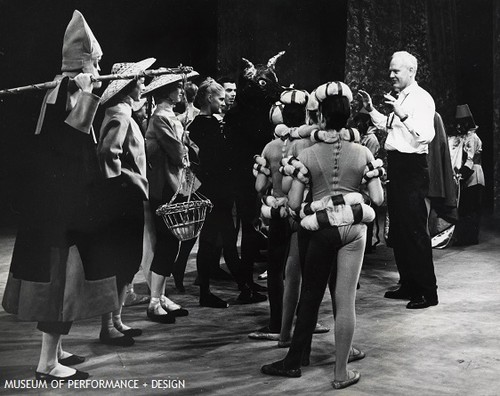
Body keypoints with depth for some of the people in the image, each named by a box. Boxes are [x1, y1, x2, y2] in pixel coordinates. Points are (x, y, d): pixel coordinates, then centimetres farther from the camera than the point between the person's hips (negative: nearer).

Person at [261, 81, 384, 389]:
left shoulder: (308, 155, -5)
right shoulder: (363, 153, -2)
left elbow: (294, 203, -7)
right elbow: (378, 199, -3)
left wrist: (305, 208, 15)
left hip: (319, 228, 0)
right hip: (354, 228, 1)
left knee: (311, 295, 13)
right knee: (345, 299, 4)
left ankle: (295, 360, 21)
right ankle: (342, 372, 11)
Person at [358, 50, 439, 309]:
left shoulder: (422, 99, -12)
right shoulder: (400, 97, 15)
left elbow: (427, 135, -26)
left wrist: (403, 115, -36)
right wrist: (371, 110, 19)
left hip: (412, 168, -10)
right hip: (395, 165, 10)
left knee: (414, 230, -7)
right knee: (397, 229, 14)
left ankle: (428, 292, 1)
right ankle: (408, 285, 25)